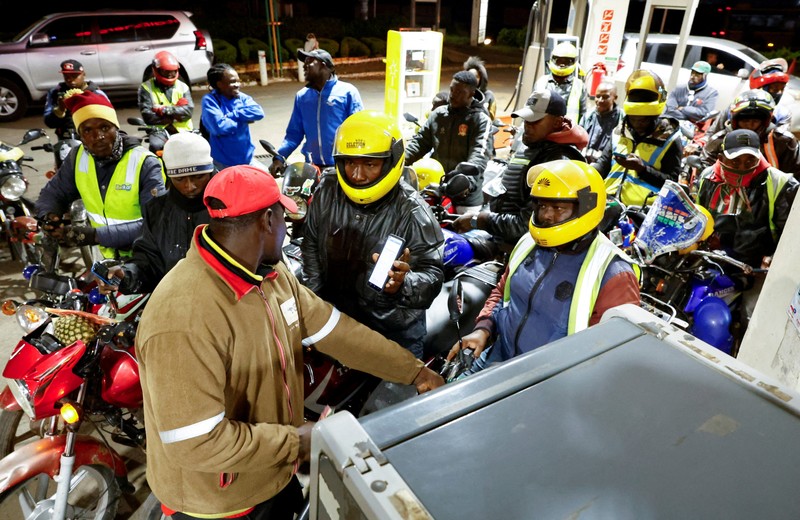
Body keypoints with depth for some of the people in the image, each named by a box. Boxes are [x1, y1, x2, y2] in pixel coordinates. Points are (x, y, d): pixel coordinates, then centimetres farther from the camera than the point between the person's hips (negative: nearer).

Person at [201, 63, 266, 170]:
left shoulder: (242, 97, 5)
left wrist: (231, 116, -18)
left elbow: (258, 112, -13)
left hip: (248, 159, 5)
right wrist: (244, 120, -11)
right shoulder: (210, 100, -9)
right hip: (223, 162, -5)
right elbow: (219, 126, -24)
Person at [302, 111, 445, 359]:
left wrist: (403, 284, -44)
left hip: (394, 327, -3)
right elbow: (311, 247, 5)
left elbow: (432, 275, -24)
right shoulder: (327, 193, -8)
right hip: (335, 316, 4)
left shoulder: (412, 212, -22)